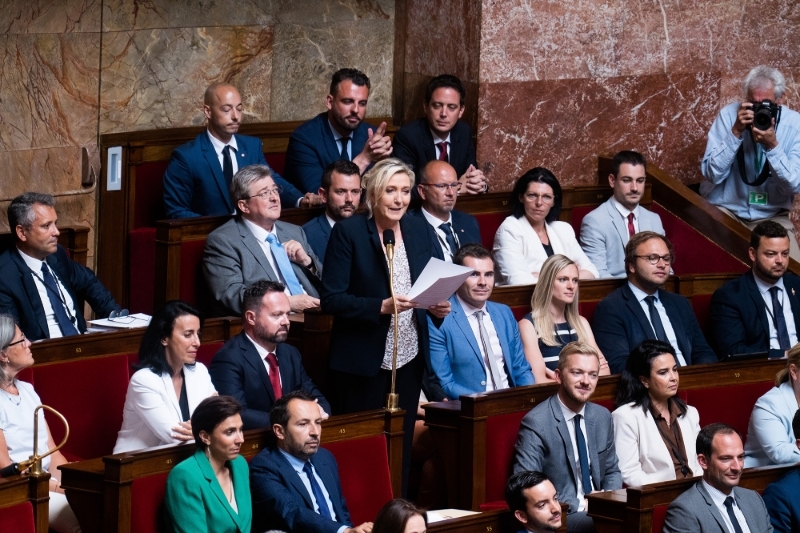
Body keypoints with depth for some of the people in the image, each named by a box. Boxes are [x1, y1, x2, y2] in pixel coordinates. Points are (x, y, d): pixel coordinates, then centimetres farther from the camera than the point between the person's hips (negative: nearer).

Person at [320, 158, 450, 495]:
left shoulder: (421, 231, 7)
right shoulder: (348, 232, -8)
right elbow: (331, 299, -13)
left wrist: (439, 305, -9)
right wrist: (380, 306, -23)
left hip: (409, 359, 5)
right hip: (362, 363, -5)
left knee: (402, 447, 10)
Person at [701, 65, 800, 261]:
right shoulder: (729, 115, -8)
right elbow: (712, 174, -14)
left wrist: (772, 146, -27)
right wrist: (736, 132, -24)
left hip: (771, 215, 1)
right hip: (725, 209, -1)